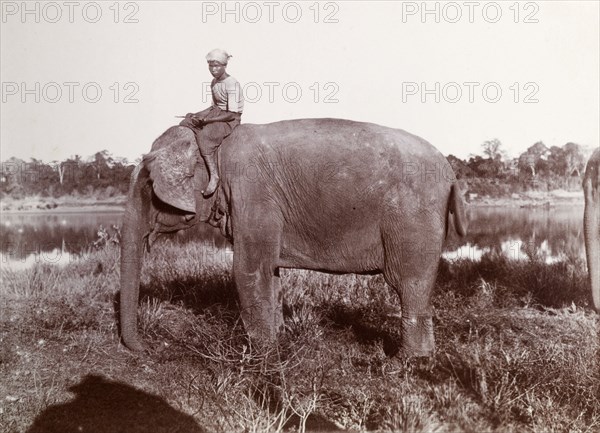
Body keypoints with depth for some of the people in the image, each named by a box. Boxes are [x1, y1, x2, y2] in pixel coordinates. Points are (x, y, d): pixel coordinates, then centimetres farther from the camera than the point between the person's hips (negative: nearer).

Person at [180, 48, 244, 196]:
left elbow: (232, 114, -23)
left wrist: (207, 120, -23)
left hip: (231, 120, -9)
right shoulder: (214, 82, 7)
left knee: (204, 135, -31)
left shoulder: (232, 85, -20)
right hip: (216, 112, 9)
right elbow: (215, 105, 14)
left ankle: (214, 176, -32)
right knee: (185, 124, 2)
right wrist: (200, 116, -4)